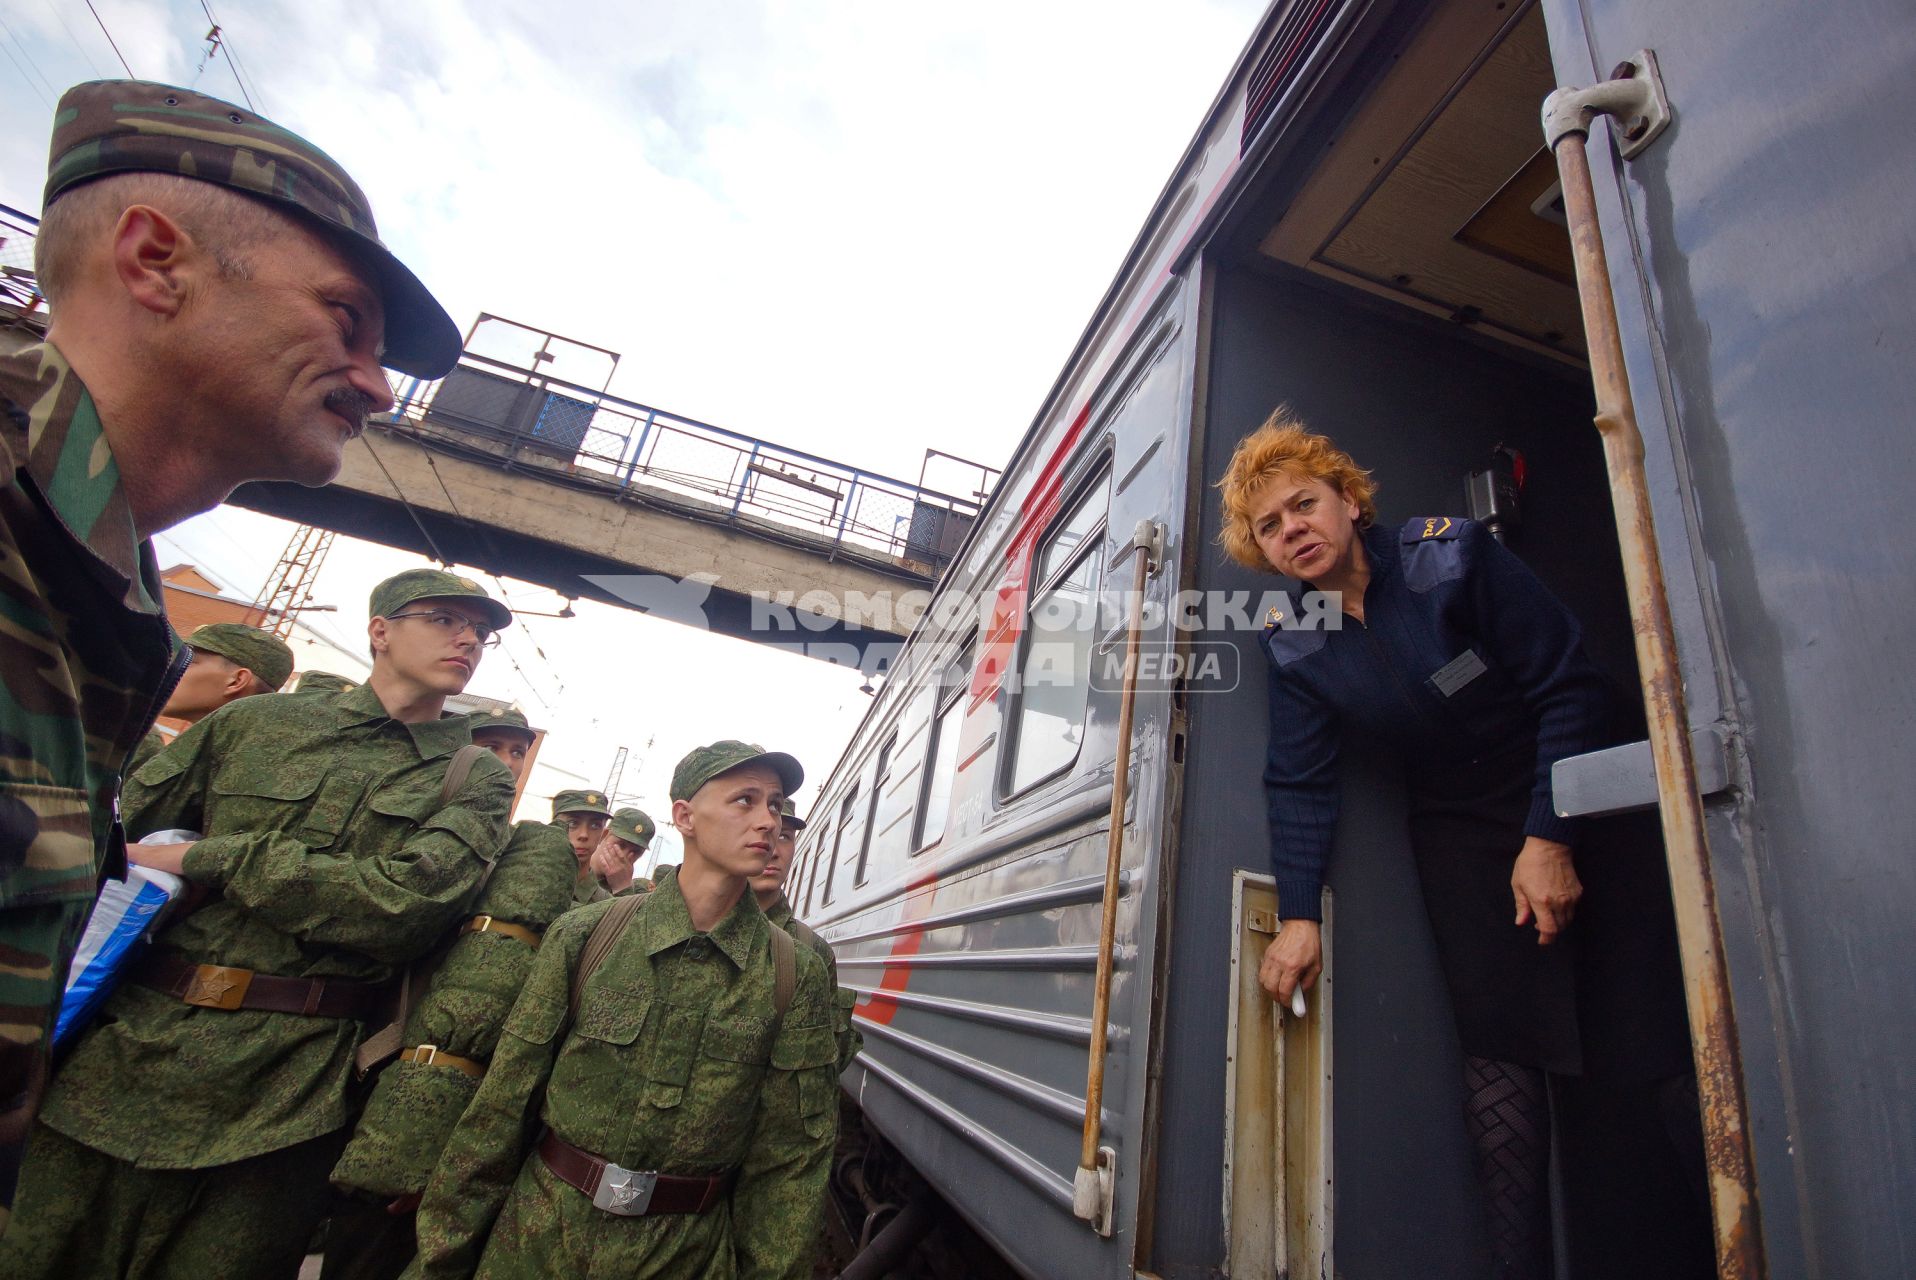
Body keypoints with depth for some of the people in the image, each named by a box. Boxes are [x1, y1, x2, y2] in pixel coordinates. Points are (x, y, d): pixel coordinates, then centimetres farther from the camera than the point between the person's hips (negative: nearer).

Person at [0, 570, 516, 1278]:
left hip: (283, 1089, -2)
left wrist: (210, 859, -10)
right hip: (124, 1048, 2)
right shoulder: (254, 723, 8)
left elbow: (406, 903, -13)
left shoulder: (476, 780, 1)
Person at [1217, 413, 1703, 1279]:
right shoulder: (1291, 642, -7)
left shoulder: (1452, 555, -17)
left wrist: (1550, 837, -17)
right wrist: (1298, 913, -11)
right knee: (1497, 1051, -2)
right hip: (1459, 826, 2)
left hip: (1576, 796, -2)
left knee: (1662, 1029, -7)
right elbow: (1301, 782, -3)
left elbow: (1568, 685, -13)